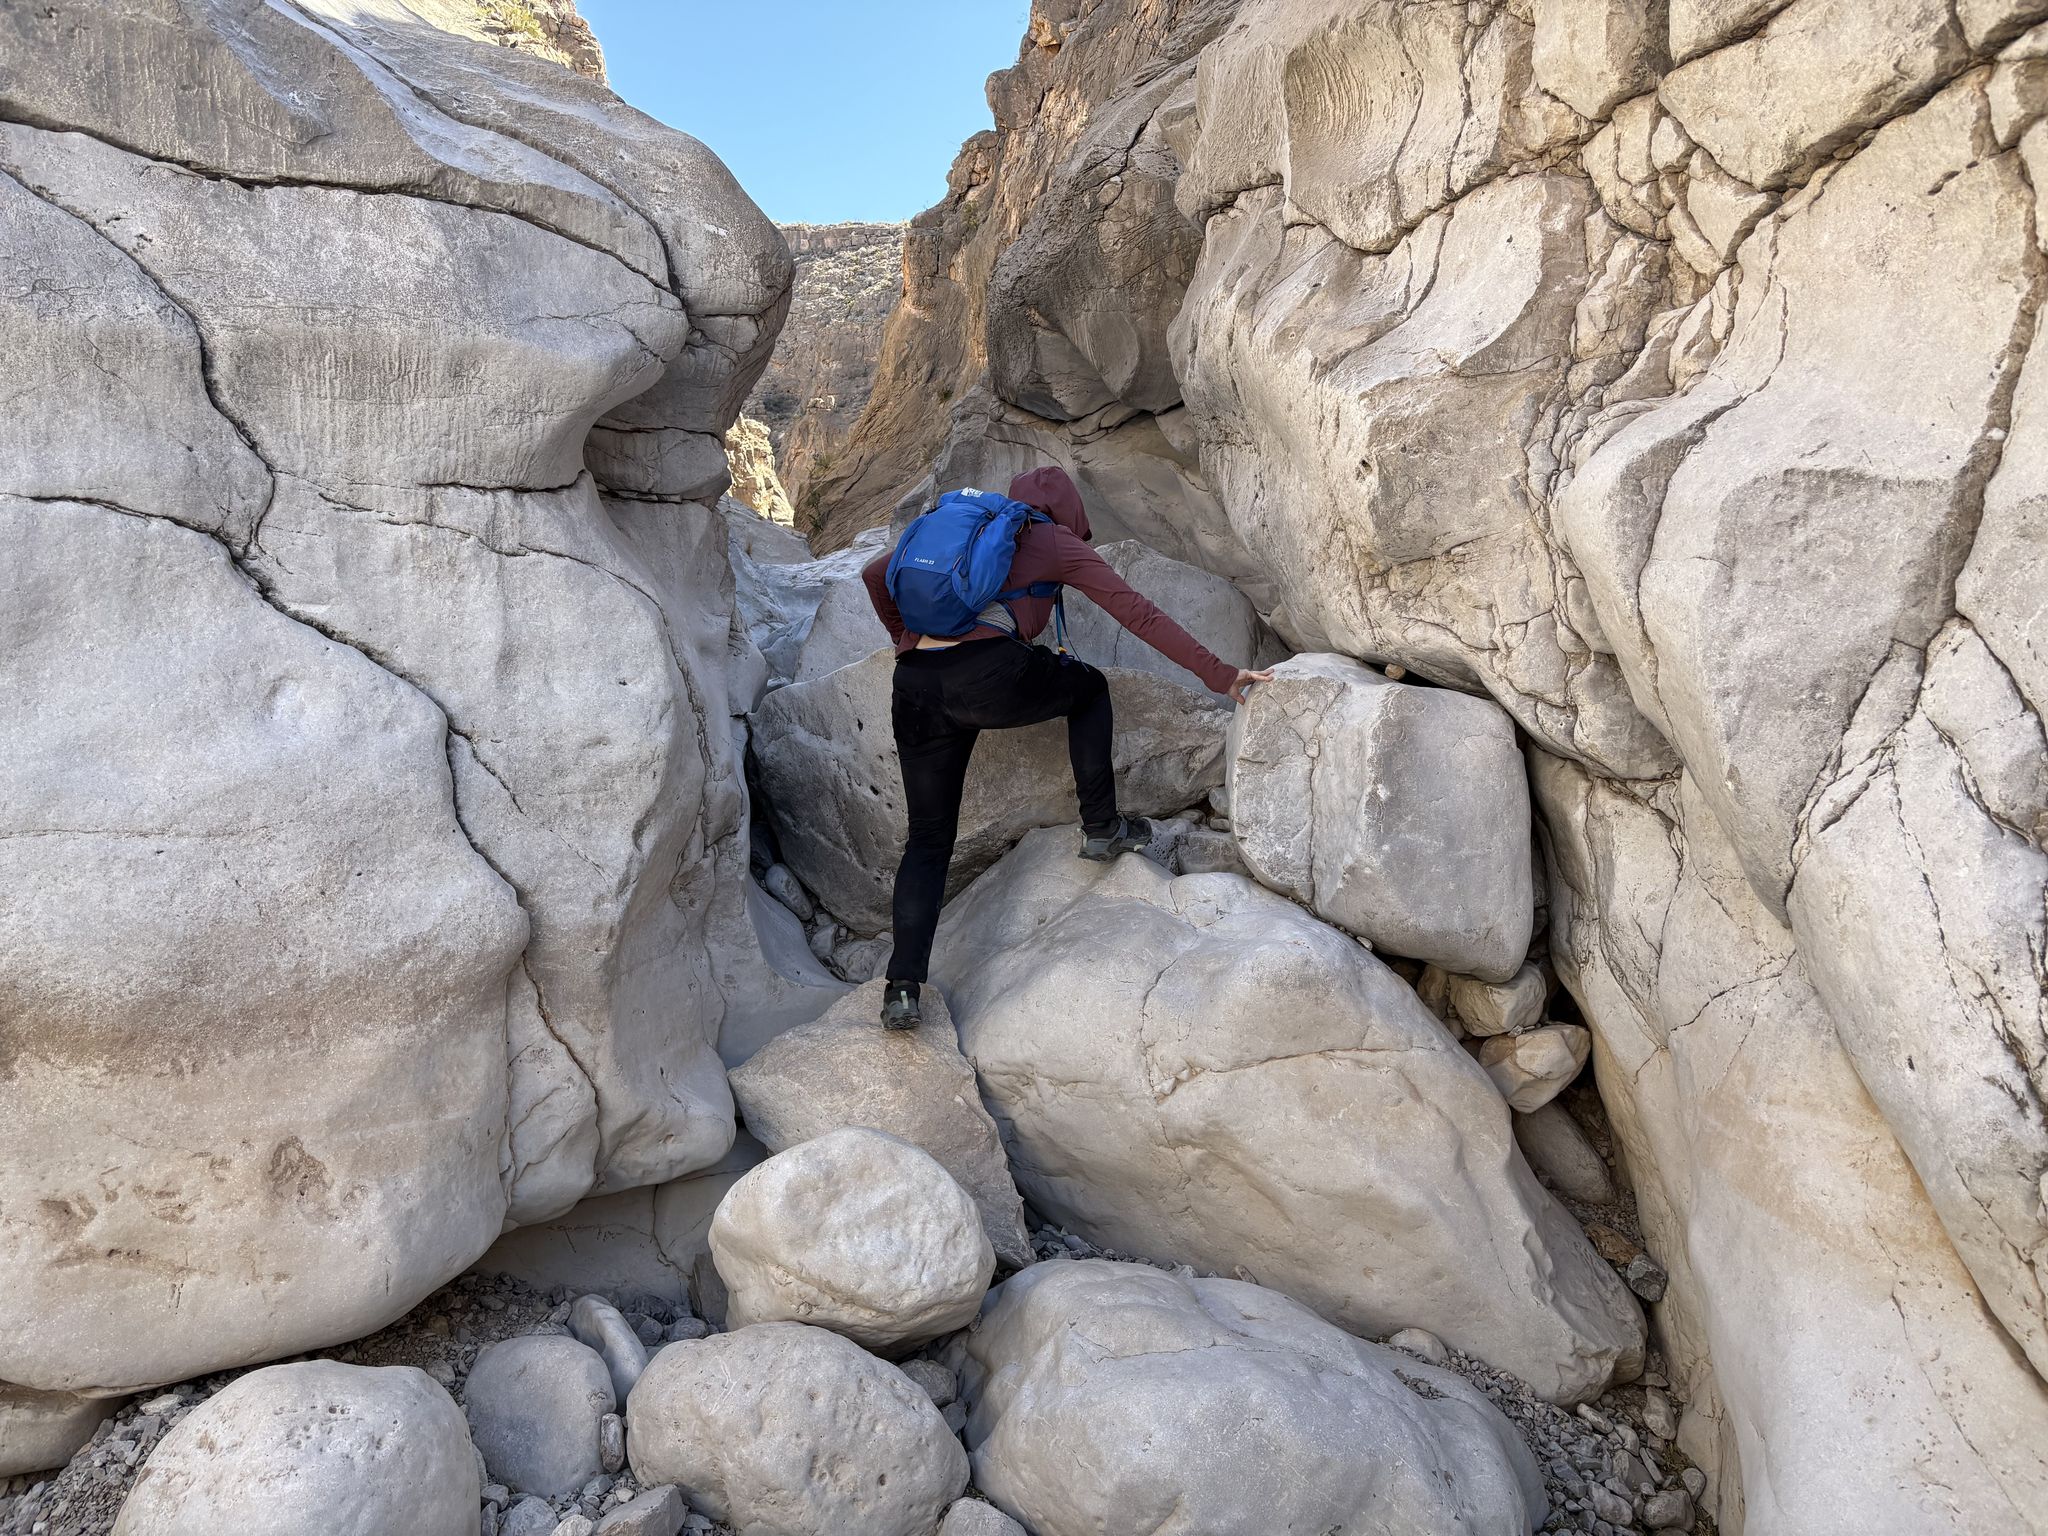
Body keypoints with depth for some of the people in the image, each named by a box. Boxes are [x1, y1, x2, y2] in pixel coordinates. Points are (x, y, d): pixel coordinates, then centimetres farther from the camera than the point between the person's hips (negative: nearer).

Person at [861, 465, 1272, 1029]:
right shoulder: (1059, 544, 16)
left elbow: (875, 574, 26)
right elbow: (1140, 615, 11)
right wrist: (1219, 674, 12)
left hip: (915, 691, 4)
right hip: (991, 675, -4)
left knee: (928, 839, 14)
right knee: (1089, 686, 27)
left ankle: (902, 987, 1)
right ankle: (1100, 827, 26)